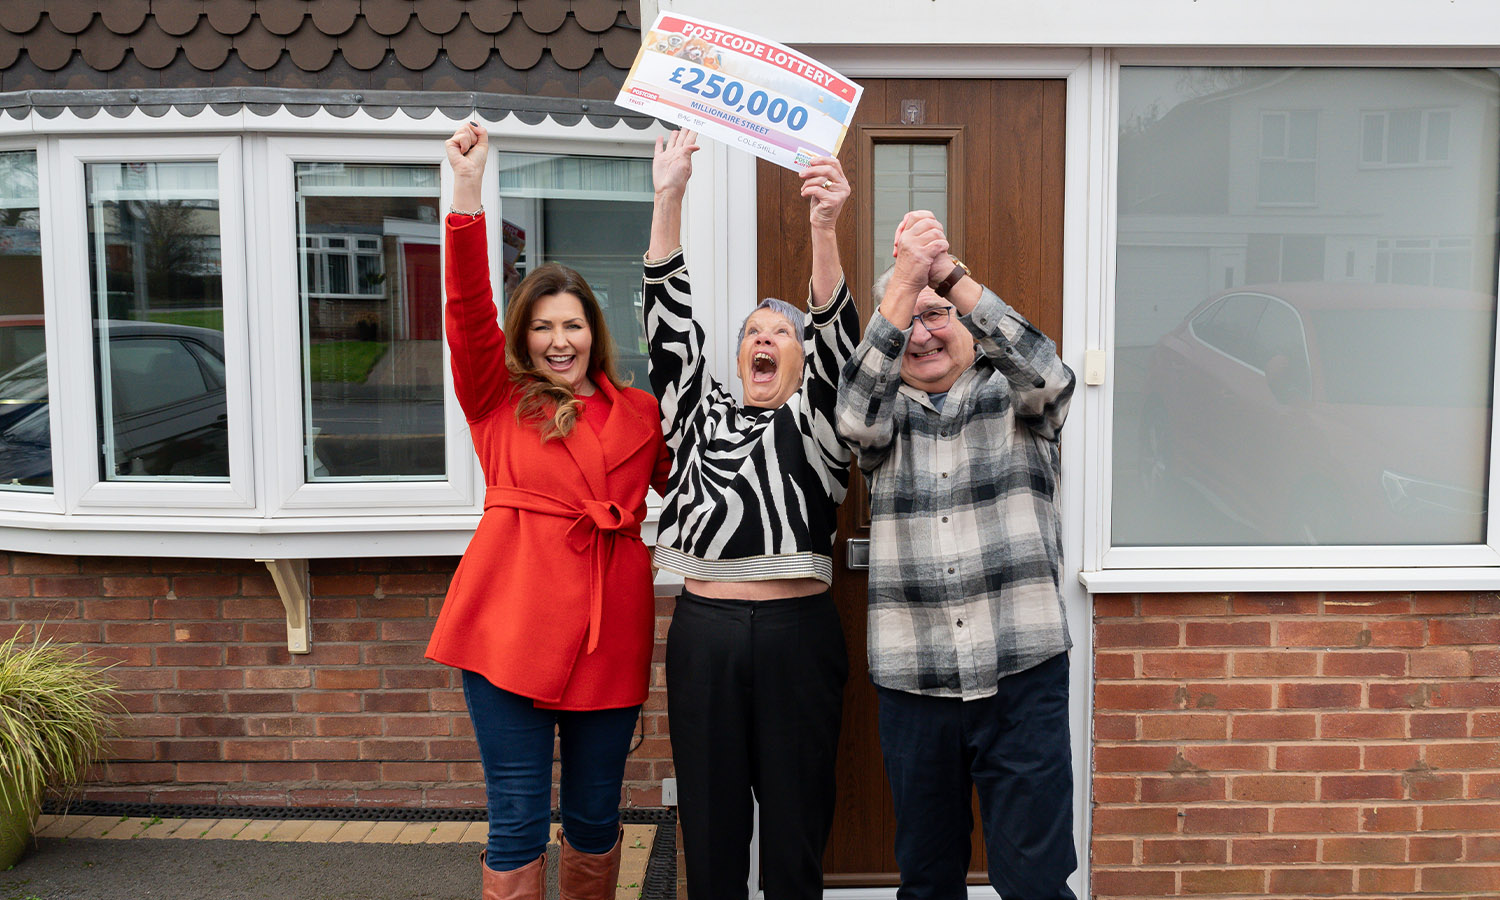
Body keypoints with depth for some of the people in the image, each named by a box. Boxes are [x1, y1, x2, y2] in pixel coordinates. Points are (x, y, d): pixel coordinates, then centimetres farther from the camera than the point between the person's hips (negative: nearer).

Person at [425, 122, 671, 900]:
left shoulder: (640, 414, 13)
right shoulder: (498, 402, 6)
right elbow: (468, 311, -7)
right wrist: (467, 189, -16)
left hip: (610, 631, 2)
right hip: (512, 625, -2)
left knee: (595, 819, 13)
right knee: (518, 823, 3)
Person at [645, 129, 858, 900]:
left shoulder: (814, 423, 7)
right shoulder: (699, 416, 14)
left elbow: (837, 337, -10)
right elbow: (670, 325, 5)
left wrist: (824, 228, -26)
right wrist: (669, 198, -4)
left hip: (796, 632, -2)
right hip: (703, 630, 2)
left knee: (795, 816, 7)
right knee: (710, 820, 9)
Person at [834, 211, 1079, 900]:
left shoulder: (1012, 397, 7)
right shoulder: (885, 411, 9)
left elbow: (1047, 376, -15)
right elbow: (856, 413, -14)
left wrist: (949, 276, -25)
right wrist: (905, 279, -24)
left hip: (1022, 674, -2)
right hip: (912, 682, 2)